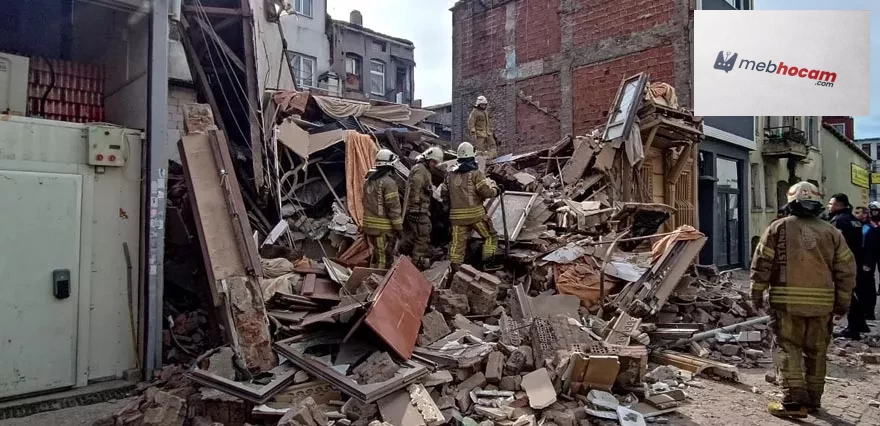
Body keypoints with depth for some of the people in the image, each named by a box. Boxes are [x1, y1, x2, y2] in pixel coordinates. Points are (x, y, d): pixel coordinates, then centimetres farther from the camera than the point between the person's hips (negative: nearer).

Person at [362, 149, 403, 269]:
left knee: (376, 252, 20)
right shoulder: (388, 182, -16)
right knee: (384, 256, -1)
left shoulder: (368, 180, 11)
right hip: (383, 227, -9)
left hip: (369, 224, 9)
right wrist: (398, 226, -10)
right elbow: (393, 207, -17)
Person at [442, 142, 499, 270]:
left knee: (458, 243, 7)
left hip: (457, 215, 4)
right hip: (475, 213, -4)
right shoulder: (476, 173, -7)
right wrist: (495, 188, 7)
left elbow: (444, 193, 13)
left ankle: (455, 268, 6)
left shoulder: (450, 175, 9)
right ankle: (488, 262, 6)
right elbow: (486, 192, -12)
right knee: (490, 236, 13)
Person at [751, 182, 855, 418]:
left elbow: (762, 265, -4)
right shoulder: (832, 233, 9)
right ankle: (813, 399, 26)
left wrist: (757, 295, 4)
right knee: (815, 352, 15)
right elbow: (846, 270, 9)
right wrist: (842, 303, 17)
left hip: (787, 301, -3)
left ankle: (794, 401, -5)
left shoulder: (778, 228, -1)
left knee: (787, 350, 1)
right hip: (822, 303, 4)